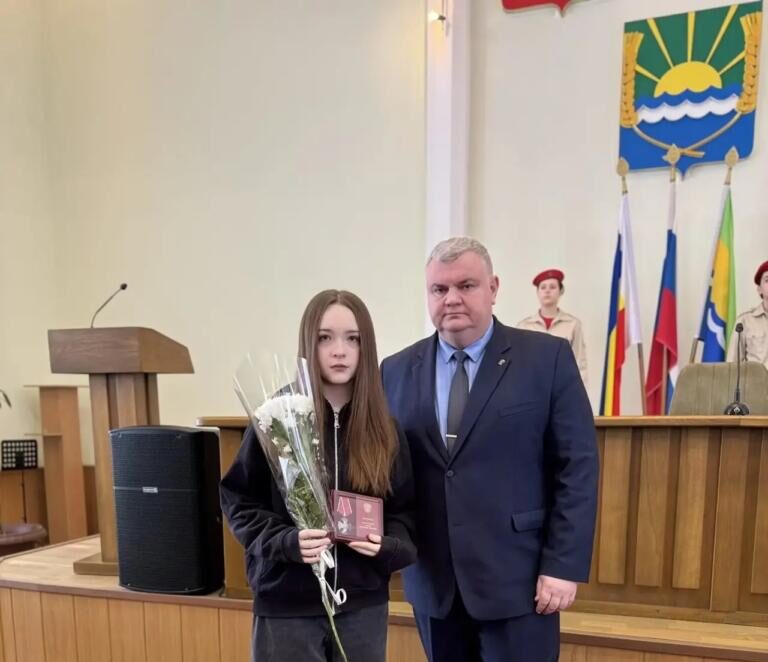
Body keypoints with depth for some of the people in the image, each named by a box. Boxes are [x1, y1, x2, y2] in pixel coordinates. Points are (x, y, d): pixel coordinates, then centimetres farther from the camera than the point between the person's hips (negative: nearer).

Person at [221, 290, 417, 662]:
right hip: (286, 605, -2)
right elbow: (238, 502, -3)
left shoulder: (385, 430, -1)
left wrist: (387, 544, -14)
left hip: (363, 605, 3)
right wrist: (285, 541, -18)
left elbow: (403, 511, 5)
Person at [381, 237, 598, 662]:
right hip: (432, 581, 3)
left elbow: (578, 466, -6)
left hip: (517, 578, -2)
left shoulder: (547, 358, -5)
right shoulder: (397, 371, 3)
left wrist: (564, 565, -9)